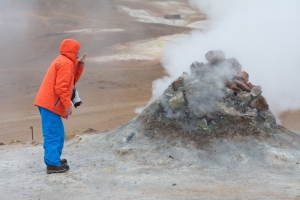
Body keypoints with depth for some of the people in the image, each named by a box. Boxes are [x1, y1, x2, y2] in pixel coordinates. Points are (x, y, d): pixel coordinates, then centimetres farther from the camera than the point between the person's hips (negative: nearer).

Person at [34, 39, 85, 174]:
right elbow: (61, 87, -19)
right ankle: (53, 164, -10)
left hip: (48, 102, 11)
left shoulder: (64, 61, 22)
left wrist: (80, 65, 14)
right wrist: (68, 104, -16)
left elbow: (73, 80, 22)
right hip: (50, 103, -10)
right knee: (53, 134, -10)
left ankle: (54, 159, 23)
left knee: (57, 133, 17)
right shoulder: (66, 63, -11)